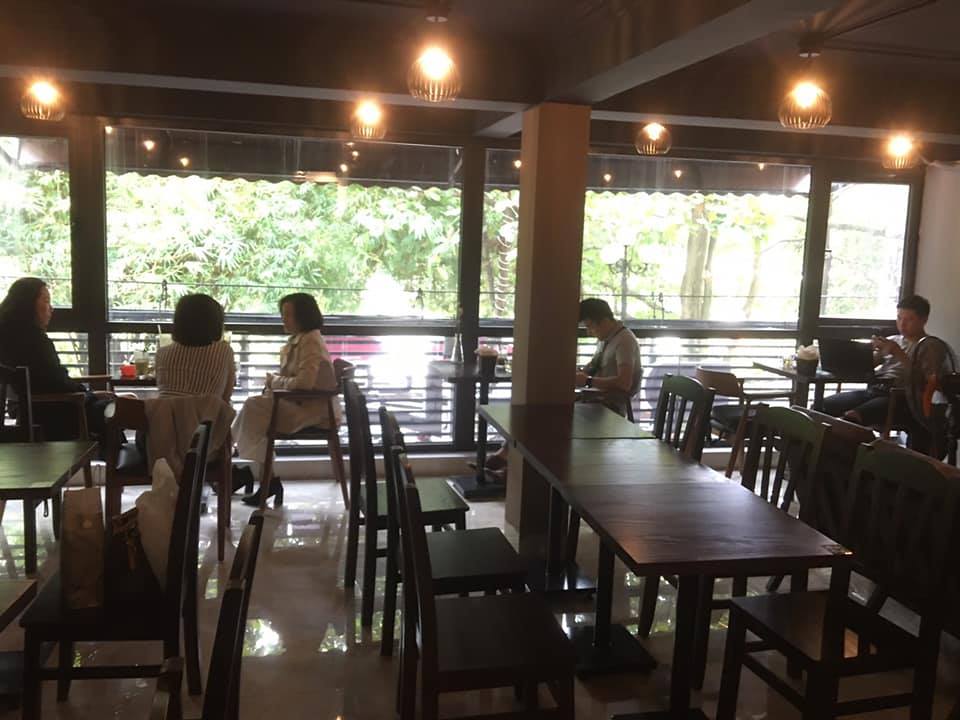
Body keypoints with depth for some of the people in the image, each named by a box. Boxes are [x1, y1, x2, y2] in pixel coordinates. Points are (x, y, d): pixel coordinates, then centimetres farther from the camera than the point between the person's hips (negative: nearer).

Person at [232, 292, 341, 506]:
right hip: (300, 402, 9)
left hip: (312, 409, -9)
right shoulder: (299, 339, 13)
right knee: (253, 405, 1)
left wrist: (275, 381, -11)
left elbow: (304, 382, -27)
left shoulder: (311, 342, -17)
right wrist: (274, 380, -2)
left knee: (253, 409, -15)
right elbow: (291, 376, 19)